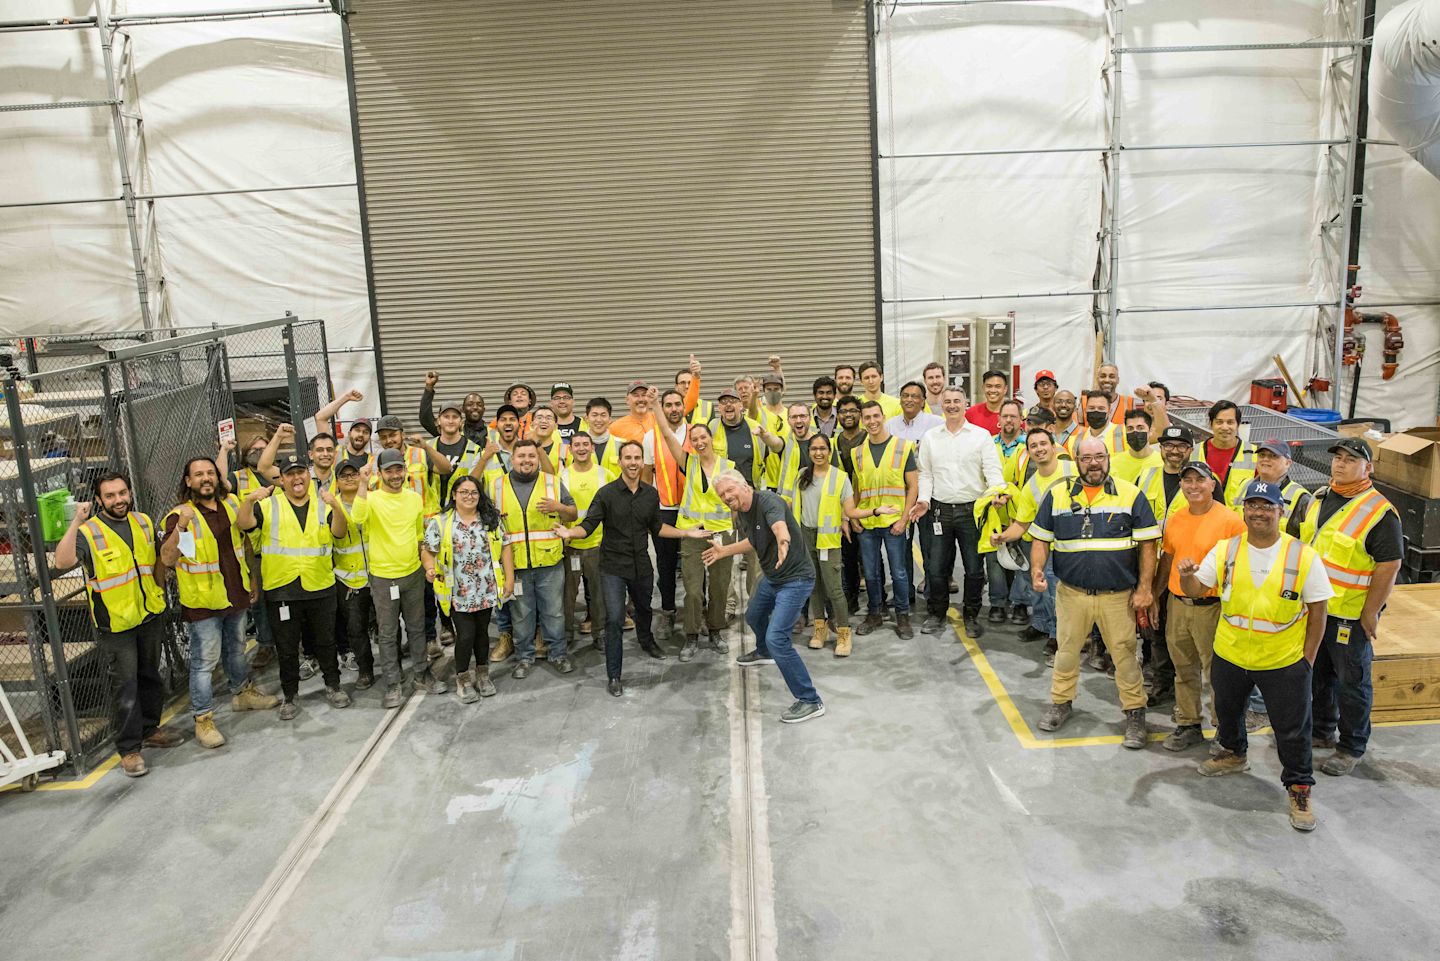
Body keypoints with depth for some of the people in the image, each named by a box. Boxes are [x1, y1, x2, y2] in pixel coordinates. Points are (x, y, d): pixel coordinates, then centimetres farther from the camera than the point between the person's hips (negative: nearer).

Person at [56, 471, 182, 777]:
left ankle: (150, 729, 35)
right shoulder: (88, 532, -14)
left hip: (150, 615, 6)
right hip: (116, 623, -6)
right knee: (125, 686, -1)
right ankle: (129, 749, 9)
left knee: (150, 676, 18)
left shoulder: (144, 522, 5)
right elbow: (63, 562, -33)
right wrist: (76, 521, -35)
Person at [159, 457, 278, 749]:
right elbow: (167, 560, -30)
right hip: (203, 601, -6)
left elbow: (245, 541, 16)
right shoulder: (179, 516, -17)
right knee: (204, 661, -1)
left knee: (236, 649, 24)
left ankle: (242, 693, 43)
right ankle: (203, 719, 9)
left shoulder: (231, 503, 2)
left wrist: (251, 577, 18)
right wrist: (181, 526, -43)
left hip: (236, 594, 6)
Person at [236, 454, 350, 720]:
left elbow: (339, 532, -11)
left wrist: (335, 506, -29)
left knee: (325, 641, 14)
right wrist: (249, 500, -32)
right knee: (287, 648, 10)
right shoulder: (269, 505, 0)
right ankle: (290, 696, 23)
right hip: (282, 590, -1)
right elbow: (244, 523, -14)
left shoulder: (323, 503, 4)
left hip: (320, 587, 1)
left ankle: (333, 686, 30)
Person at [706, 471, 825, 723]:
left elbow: (779, 525, -51)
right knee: (754, 617, 31)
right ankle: (763, 653, 65)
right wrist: (724, 551, 29)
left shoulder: (768, 501, -27)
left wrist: (783, 541, -73)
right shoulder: (741, 513, 0)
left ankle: (810, 701, -10)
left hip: (795, 579, -10)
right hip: (771, 578, 10)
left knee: (776, 638, -20)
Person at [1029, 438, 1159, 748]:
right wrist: (1037, 569, -10)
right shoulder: (1057, 495, 2)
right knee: (1067, 650, 14)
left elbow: (1147, 544, -2)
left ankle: (1135, 713, 22)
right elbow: (1041, 539, 7)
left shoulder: (1131, 495, -3)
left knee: (1124, 653, 6)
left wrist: (1144, 588, -7)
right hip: (1072, 592, 2)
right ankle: (1060, 702, 33)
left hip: (1118, 595, -2)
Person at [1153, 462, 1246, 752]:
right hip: (1177, 605, 6)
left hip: (1212, 608, -6)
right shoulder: (1176, 520, 8)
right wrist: (1154, 597, 17)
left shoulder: (1230, 521, -11)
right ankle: (1188, 725, 29)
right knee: (1184, 670, 16)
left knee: (1216, 673, 3)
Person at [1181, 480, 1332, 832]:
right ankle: (1233, 753, 51)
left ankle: (1299, 786, 27)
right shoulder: (1225, 550, -5)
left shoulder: (1303, 556, -12)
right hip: (1229, 656, 3)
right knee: (1227, 711, 24)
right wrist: (1187, 575, -27)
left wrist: (1307, 659, -5)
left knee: (1292, 730, 7)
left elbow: (1317, 611, -6)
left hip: (1285, 661, -3)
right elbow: (1196, 589, -3)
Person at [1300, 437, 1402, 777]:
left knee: (1352, 683, 6)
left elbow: (1389, 567, -18)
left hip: (1350, 615, -7)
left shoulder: (1379, 512, -17)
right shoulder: (1319, 498, 6)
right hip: (1314, 606, 7)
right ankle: (1322, 730, 38)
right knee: (1320, 674, 21)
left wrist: (1370, 615, -17)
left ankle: (1352, 748, 20)